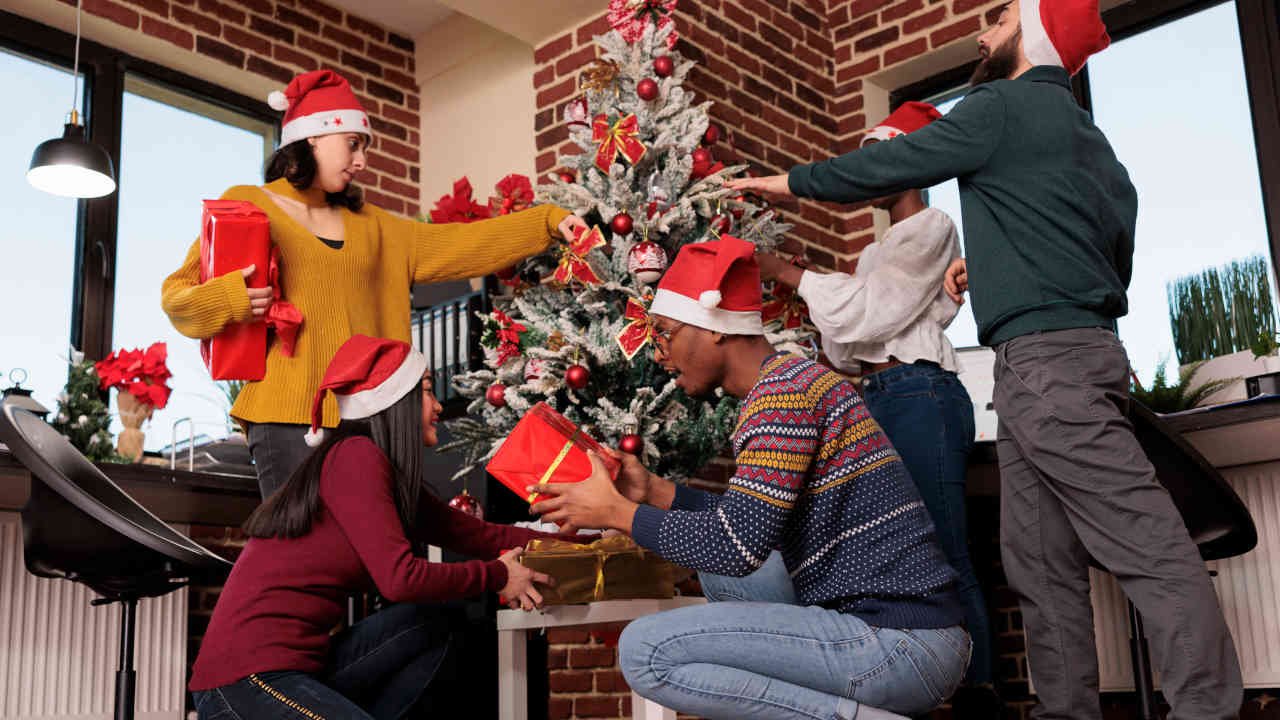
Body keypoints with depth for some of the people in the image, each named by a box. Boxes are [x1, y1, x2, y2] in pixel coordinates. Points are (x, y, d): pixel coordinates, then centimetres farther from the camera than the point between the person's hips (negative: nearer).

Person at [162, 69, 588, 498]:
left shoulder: (366, 224, 23)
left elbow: (456, 244, 19)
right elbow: (179, 294, 5)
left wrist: (546, 221, 13)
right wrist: (232, 299, -16)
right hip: (289, 415, -5)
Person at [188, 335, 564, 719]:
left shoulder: (393, 476, 12)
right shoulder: (356, 456, -13)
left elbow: (477, 534, 15)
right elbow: (400, 577, -19)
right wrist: (496, 576, -6)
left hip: (294, 668, 9)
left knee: (430, 622, 4)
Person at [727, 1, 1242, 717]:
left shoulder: (1004, 105, -2)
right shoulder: (1085, 134, 25)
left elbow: (887, 165, 2)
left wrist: (789, 181, 16)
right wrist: (993, 267, 26)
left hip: (1048, 356, -9)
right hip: (1081, 347, 9)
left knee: (1149, 548, -13)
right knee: (1041, 563, 6)